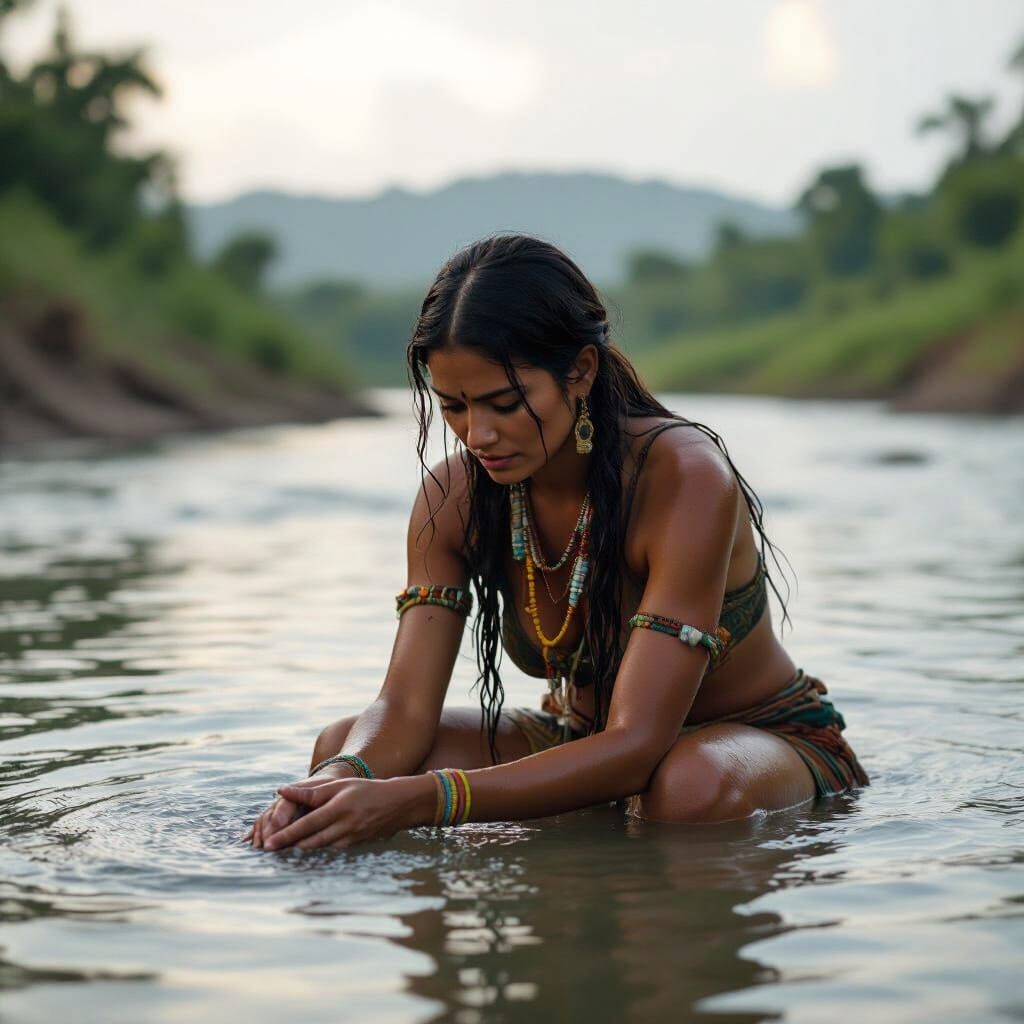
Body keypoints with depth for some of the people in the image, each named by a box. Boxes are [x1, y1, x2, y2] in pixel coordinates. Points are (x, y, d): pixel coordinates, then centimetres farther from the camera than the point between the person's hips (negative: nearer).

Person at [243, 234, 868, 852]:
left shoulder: (686, 478, -30)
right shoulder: (454, 497, -12)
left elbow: (636, 747, -35)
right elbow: (405, 707, -15)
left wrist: (418, 800, -46)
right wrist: (340, 782, -40)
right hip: (588, 745, 4)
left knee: (689, 788, -40)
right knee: (345, 749, -15)